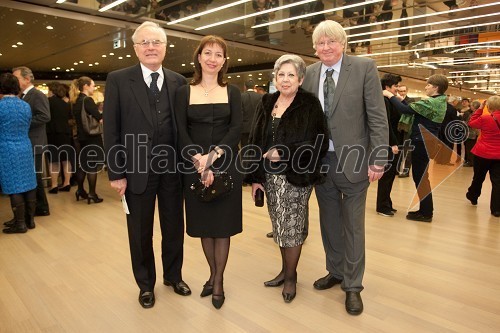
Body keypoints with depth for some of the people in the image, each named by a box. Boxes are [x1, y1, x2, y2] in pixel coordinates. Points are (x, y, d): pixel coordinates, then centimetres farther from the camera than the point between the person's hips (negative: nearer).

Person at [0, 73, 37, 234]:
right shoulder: (26, 105, 4)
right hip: (25, 149, 5)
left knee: (14, 187, 1)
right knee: (28, 185, 9)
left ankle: (20, 223, 7)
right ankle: (29, 219, 18)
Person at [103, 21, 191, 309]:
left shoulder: (179, 81, 5)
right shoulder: (118, 80, -2)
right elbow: (111, 130, -4)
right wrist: (117, 173, -8)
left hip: (172, 168, 2)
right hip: (137, 169, -2)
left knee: (174, 227, 15)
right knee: (140, 232, 13)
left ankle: (173, 275, 38)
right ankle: (146, 284, 34)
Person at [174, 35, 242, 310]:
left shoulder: (232, 92, 6)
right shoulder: (184, 92, 4)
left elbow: (236, 129, -5)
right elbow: (181, 133, -3)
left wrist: (212, 156, -18)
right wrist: (199, 161, -17)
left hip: (226, 165, 0)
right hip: (194, 167, 1)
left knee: (222, 223, 5)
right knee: (203, 223, 10)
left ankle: (218, 282, 21)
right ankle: (213, 274, 30)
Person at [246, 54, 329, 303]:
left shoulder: (309, 104, -5)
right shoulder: (266, 104, 8)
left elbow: (318, 142, -11)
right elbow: (255, 142, 6)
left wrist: (284, 153, -19)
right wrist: (255, 177, 1)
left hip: (296, 177, -4)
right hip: (270, 177, 4)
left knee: (291, 227, 3)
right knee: (279, 226, 14)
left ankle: (291, 275, 24)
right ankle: (285, 270, 33)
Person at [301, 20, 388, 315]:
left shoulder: (364, 67, -5)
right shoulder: (310, 73, 6)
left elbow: (378, 116, -8)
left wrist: (378, 159, -13)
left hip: (352, 159, -4)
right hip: (320, 159, 4)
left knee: (353, 225, 7)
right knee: (330, 221, 17)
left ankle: (353, 285, 24)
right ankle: (335, 272, 37)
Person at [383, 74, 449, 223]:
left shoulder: (431, 103, -17)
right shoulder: (439, 102, 13)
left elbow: (405, 109, -22)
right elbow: (414, 109, 10)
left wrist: (390, 96, -12)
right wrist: (399, 99, 3)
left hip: (421, 143, -10)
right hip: (428, 142, 10)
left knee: (420, 177, -1)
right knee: (422, 177, 16)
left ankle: (426, 213, 8)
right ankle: (426, 209, 25)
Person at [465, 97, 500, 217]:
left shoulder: (484, 118, -15)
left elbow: (471, 123, 1)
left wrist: (480, 109, 3)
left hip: (483, 153, -2)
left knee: (478, 177, 17)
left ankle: (472, 197, 39)